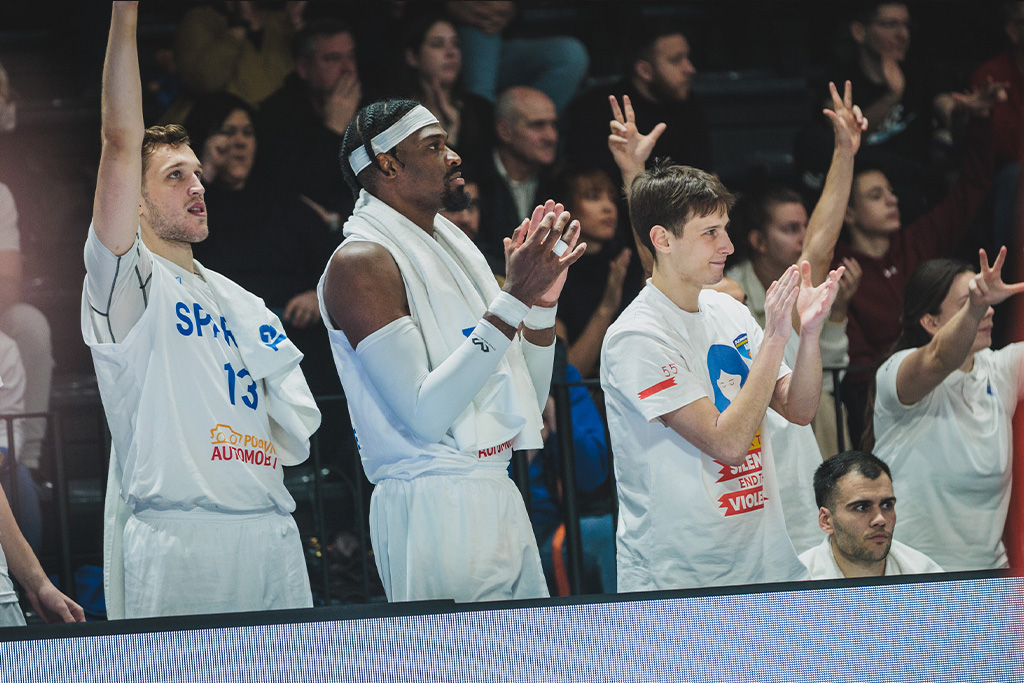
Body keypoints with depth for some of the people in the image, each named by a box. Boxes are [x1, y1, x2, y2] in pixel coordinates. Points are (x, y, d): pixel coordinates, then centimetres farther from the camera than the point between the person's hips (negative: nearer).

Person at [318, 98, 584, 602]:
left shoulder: (452, 248, 17)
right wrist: (512, 299, -19)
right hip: (434, 507, -8)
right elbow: (424, 414, -19)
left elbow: (526, 401, 19)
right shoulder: (360, 262, -9)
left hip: (499, 498, 8)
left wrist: (542, 300, 3)